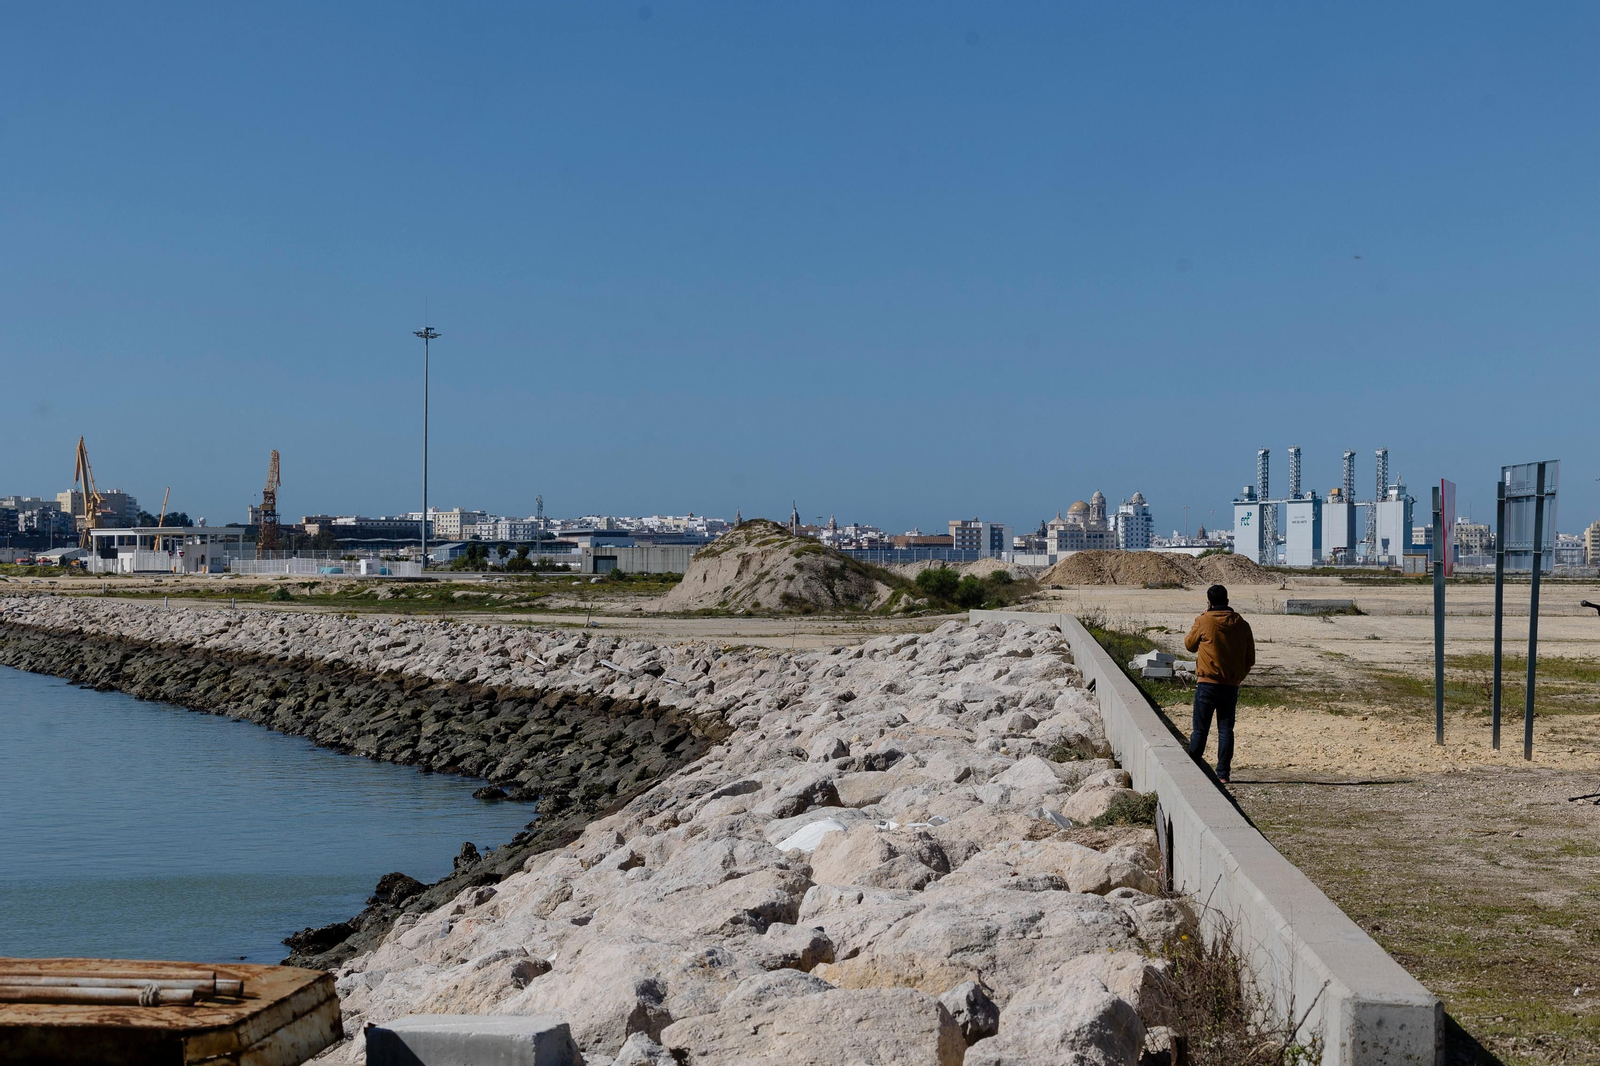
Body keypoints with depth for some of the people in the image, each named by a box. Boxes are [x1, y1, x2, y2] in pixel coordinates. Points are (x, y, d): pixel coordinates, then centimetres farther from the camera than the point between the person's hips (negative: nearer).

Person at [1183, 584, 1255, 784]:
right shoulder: (1242, 625, 4)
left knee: (1200, 729, 4)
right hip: (1231, 686, 3)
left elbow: (1189, 644, 9)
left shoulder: (1204, 621, -8)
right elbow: (1250, 659, 8)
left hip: (1207, 684, -3)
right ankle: (1223, 774, 4)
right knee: (1226, 730, 6)